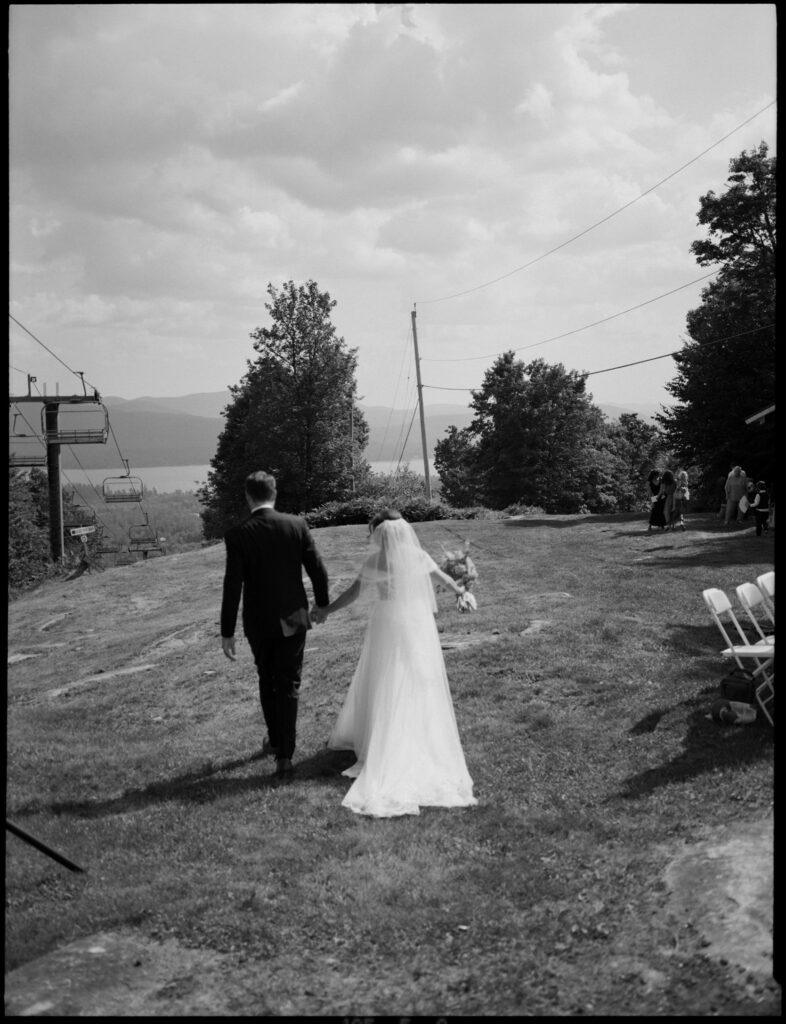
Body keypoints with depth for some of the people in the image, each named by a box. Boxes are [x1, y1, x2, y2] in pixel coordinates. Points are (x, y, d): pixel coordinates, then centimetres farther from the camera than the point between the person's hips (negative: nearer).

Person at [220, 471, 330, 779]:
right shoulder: (296, 525, -8)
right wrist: (322, 603, 13)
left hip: (258, 622, 0)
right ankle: (284, 754, 4)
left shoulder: (237, 535, -12)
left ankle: (276, 740, 35)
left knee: (267, 681, 21)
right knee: (288, 685, 7)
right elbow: (317, 569, -4)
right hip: (292, 618, 0)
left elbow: (232, 586, -13)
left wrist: (227, 632, -7)